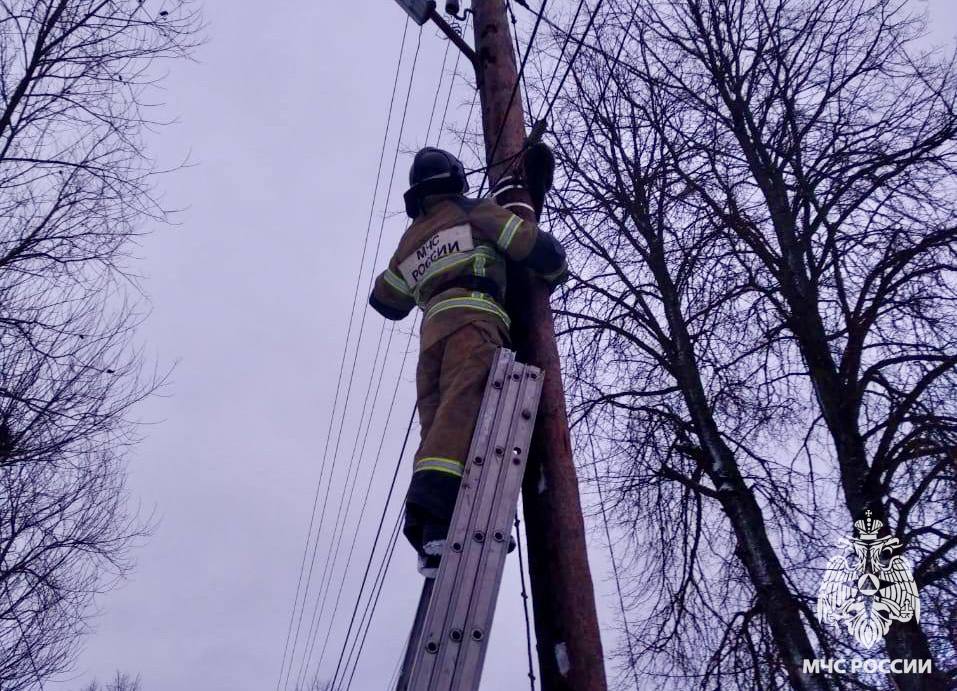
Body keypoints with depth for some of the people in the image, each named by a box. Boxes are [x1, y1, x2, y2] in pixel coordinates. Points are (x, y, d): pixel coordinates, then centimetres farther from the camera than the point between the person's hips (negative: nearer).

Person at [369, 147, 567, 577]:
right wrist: (555, 271, 30)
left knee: (438, 427, -6)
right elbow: (534, 246, 9)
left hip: (432, 330, 6)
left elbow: (385, 300, 41)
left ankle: (434, 538, -23)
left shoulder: (410, 239, 34)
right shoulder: (477, 211, 18)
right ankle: (431, 504, -45)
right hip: (473, 318, -5)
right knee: (463, 407, -24)